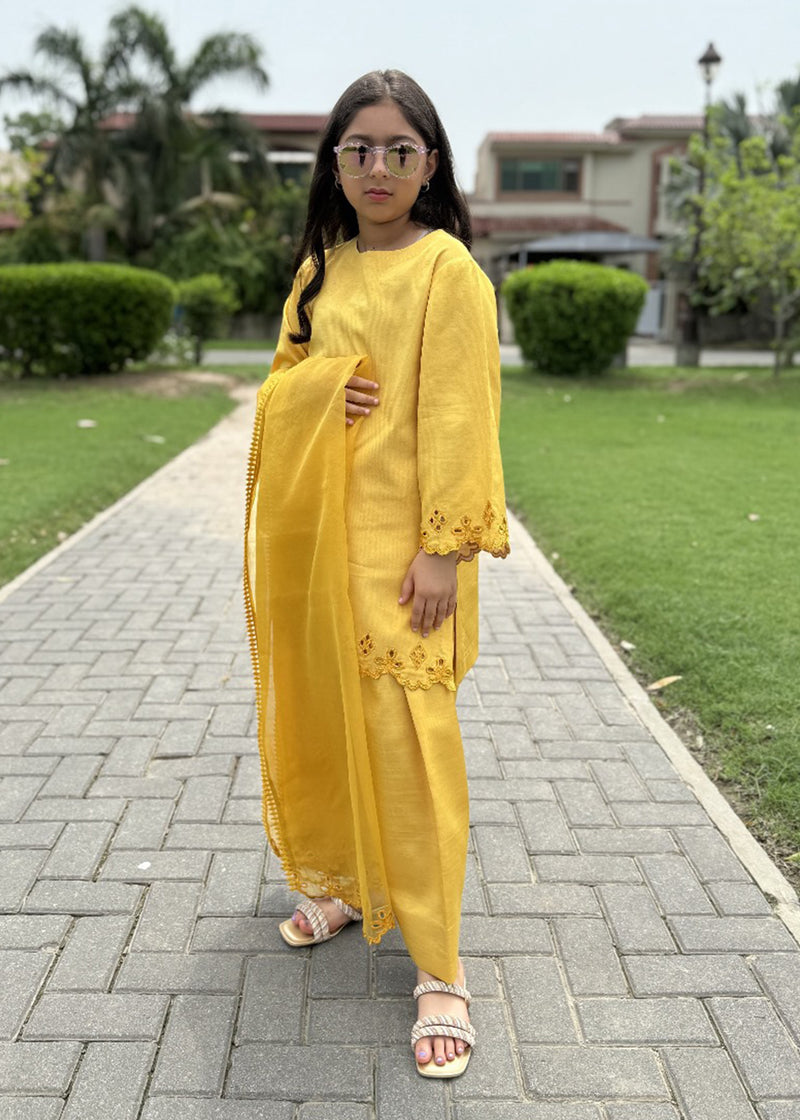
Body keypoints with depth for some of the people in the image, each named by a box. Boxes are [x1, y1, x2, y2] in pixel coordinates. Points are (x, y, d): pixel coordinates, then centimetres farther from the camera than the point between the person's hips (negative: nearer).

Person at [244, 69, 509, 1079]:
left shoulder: (447, 270, -5)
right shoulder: (320, 268, 14)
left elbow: (457, 416, -11)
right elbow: (278, 382, 16)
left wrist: (446, 549, -16)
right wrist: (320, 383, -8)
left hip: (397, 541, -6)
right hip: (314, 532, 7)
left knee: (403, 734, -7)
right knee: (322, 713, 14)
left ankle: (437, 965, 4)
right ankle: (347, 881, 36)